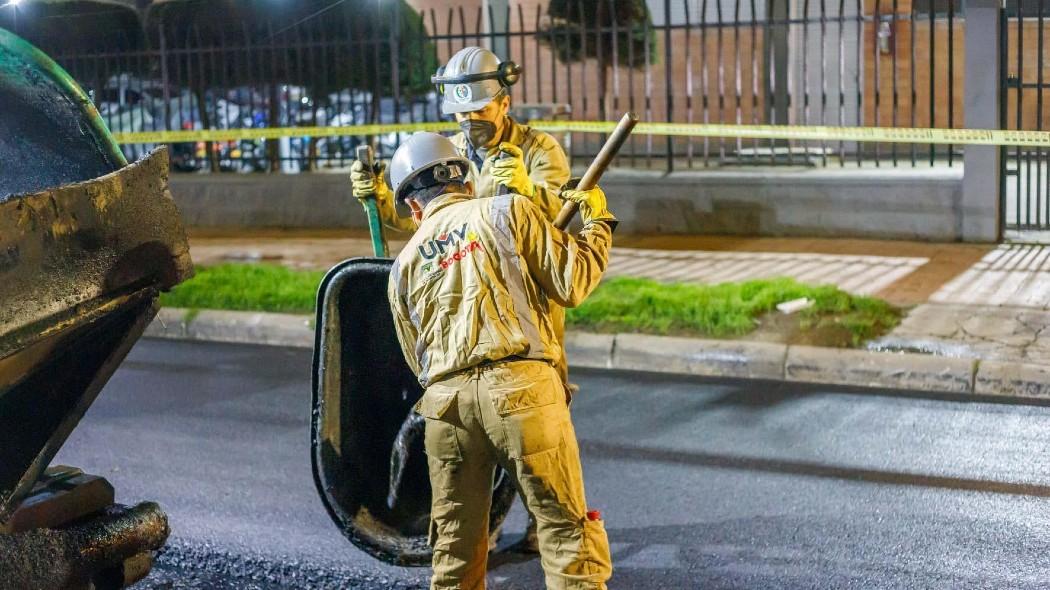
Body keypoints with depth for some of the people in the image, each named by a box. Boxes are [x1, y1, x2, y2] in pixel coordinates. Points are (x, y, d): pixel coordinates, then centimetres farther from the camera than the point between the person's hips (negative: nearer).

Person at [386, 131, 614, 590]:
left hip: (445, 401, 4)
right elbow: (570, 284, 2)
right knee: (567, 526, 2)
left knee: (455, 544, 14)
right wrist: (598, 223, 17)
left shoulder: (405, 265, 19)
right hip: (521, 387, -4)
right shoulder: (509, 211, 7)